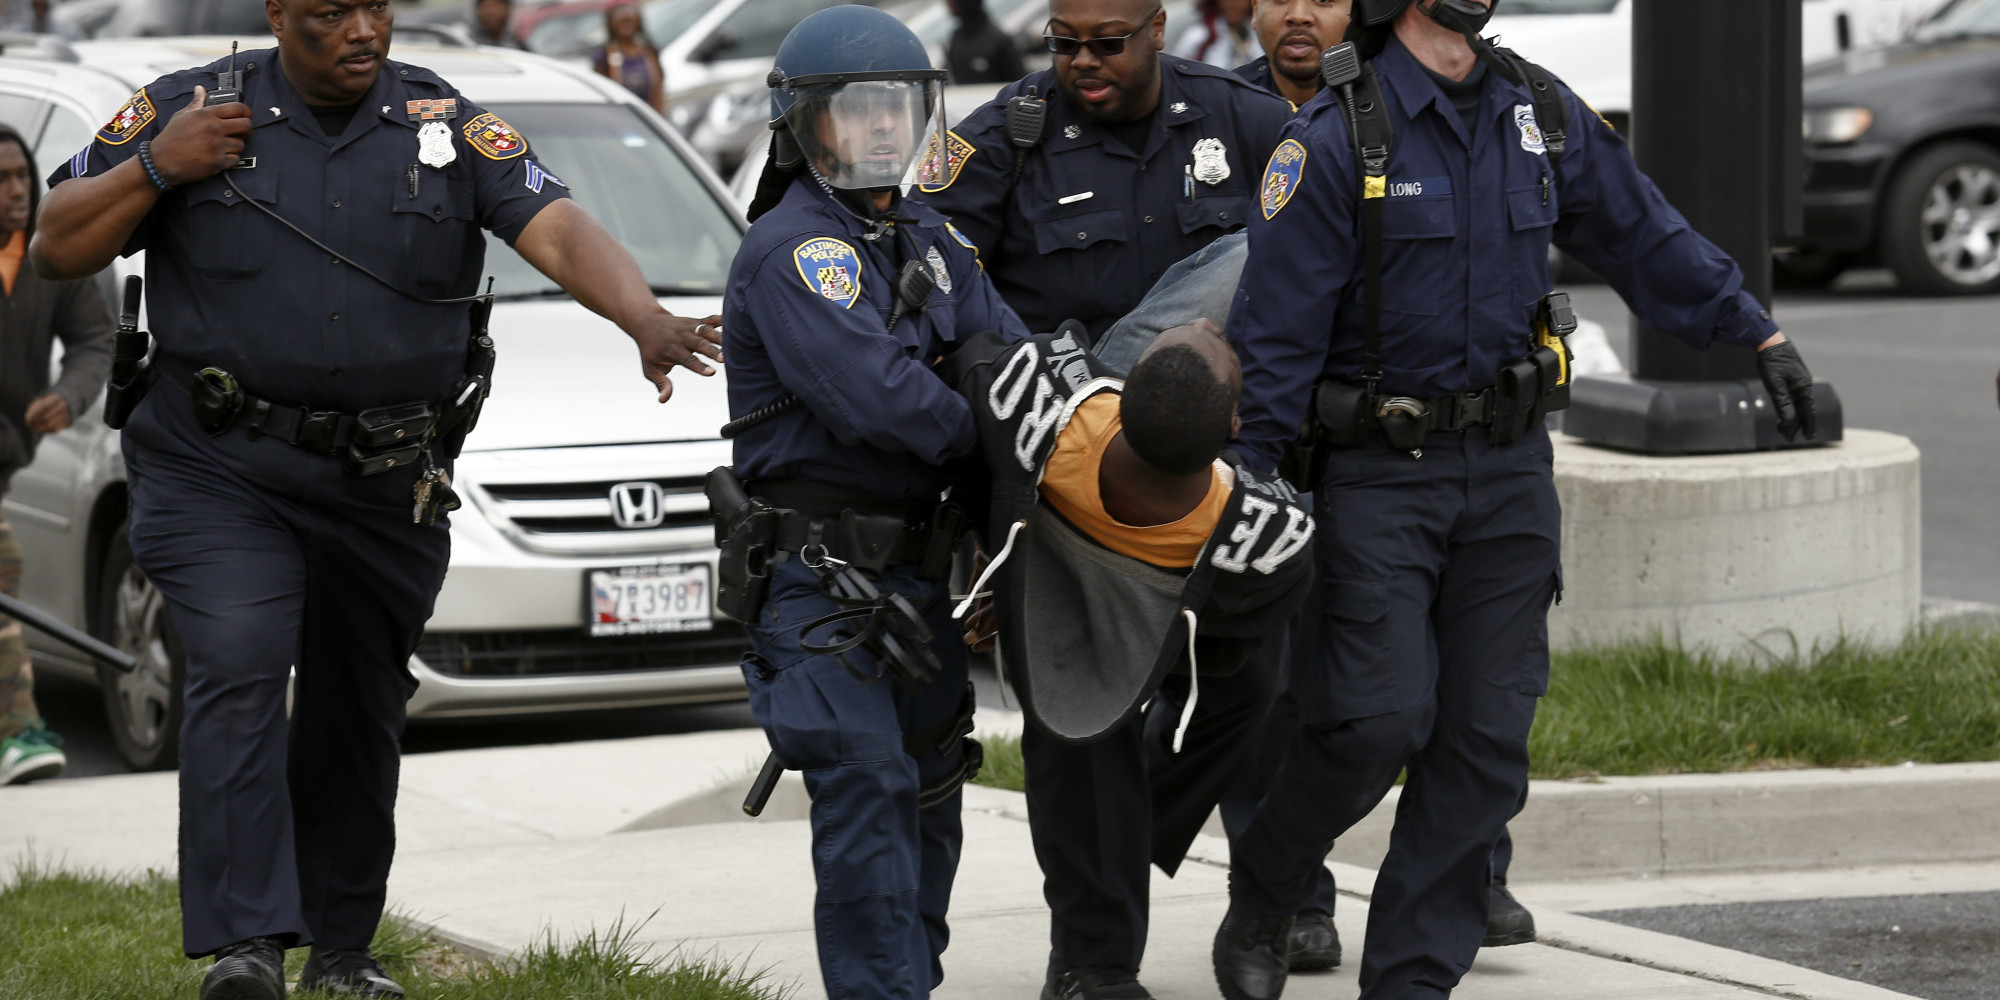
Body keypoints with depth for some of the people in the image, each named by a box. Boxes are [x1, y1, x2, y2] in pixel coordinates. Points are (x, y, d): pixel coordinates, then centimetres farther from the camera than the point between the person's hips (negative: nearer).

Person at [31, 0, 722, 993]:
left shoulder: (447, 127, 1)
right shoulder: (187, 110, -1)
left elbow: (558, 232, -13)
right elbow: (56, 249, 2)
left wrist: (646, 320, -31)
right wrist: (155, 172, -15)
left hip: (384, 485, 3)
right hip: (219, 468, -2)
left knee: (357, 714, 11)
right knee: (239, 674, -20)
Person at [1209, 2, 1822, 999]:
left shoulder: (1544, 117, 5)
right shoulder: (1334, 139, -11)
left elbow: (1646, 238, 17)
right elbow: (1274, 332, -12)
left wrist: (1762, 337, 16)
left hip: (1509, 469, 5)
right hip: (1376, 473, -5)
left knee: (1485, 739, 1)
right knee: (1378, 719, -14)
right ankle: (1258, 903, 12)